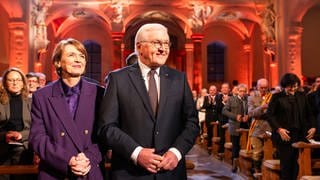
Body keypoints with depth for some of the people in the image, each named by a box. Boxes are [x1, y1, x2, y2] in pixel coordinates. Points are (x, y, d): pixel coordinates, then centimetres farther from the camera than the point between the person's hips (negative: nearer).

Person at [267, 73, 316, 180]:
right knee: (286, 163, 0)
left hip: (300, 135, 3)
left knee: (296, 164, 0)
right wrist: (279, 129, -14)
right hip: (284, 136, -3)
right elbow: (269, 114, -4)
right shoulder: (277, 97, 0)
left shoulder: (302, 96, 13)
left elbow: (309, 114, 19)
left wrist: (313, 127, 3)